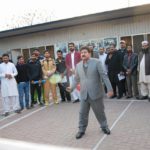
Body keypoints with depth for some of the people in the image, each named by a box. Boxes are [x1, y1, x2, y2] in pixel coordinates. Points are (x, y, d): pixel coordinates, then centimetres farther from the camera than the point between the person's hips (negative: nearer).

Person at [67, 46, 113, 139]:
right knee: (83, 114, 10)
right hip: (84, 94, 3)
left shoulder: (96, 62, -8)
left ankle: (104, 127, 36)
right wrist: (72, 87, -3)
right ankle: (81, 130, 27)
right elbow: (77, 79, 13)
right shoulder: (78, 65, 7)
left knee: (100, 112, 13)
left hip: (96, 93, -3)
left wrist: (110, 89, -15)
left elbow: (104, 76, -10)